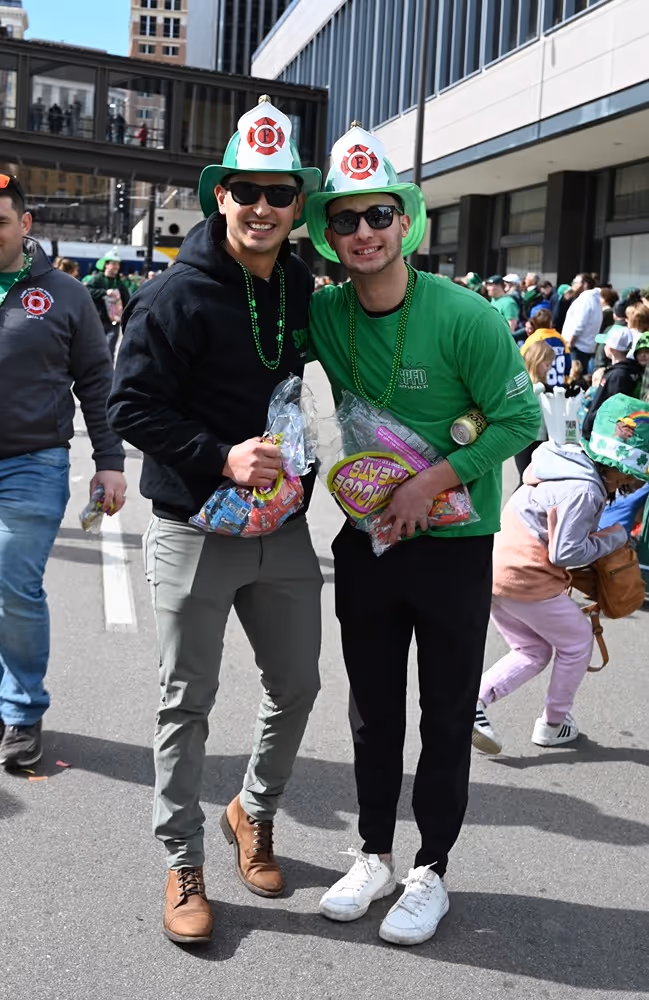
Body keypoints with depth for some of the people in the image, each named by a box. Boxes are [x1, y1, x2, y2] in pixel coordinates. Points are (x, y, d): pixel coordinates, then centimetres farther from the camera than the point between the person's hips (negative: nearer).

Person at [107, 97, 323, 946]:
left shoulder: (303, 289, 6)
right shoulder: (177, 295, -12)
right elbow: (131, 405, -14)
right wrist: (221, 458, -24)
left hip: (283, 528, 6)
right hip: (194, 532, -5)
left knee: (296, 685, 14)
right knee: (188, 702, 5)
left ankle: (255, 812, 39)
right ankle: (184, 866, 21)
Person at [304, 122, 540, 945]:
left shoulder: (464, 316, -18)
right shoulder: (323, 314, -5)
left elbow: (521, 419, -13)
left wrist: (435, 480, -20)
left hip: (452, 543, -4)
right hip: (364, 538, 4)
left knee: (446, 717, 8)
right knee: (372, 709, 15)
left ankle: (431, 871, 24)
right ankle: (375, 854, 32)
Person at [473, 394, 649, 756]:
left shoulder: (578, 470, 10)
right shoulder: (584, 491, -20)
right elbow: (565, 553, -21)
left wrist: (598, 536, 2)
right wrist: (614, 537, -9)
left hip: (492, 571, 9)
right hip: (526, 580, -9)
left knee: (533, 651, 21)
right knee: (577, 642, 14)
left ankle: (473, 702, 2)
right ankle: (553, 725, 25)